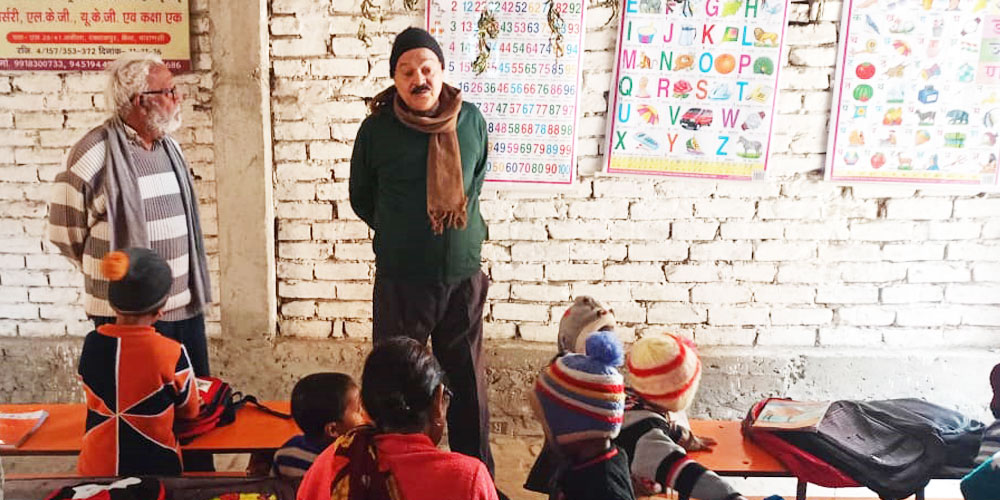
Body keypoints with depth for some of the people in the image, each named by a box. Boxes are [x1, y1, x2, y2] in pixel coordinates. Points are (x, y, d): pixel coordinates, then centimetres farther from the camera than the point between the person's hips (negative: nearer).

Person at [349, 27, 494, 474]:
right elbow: (361, 198, 7)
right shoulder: (377, 129, -8)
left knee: (469, 384, 13)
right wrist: (398, 233, 9)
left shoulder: (471, 120, -2)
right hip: (400, 279, -2)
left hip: (464, 275, 2)